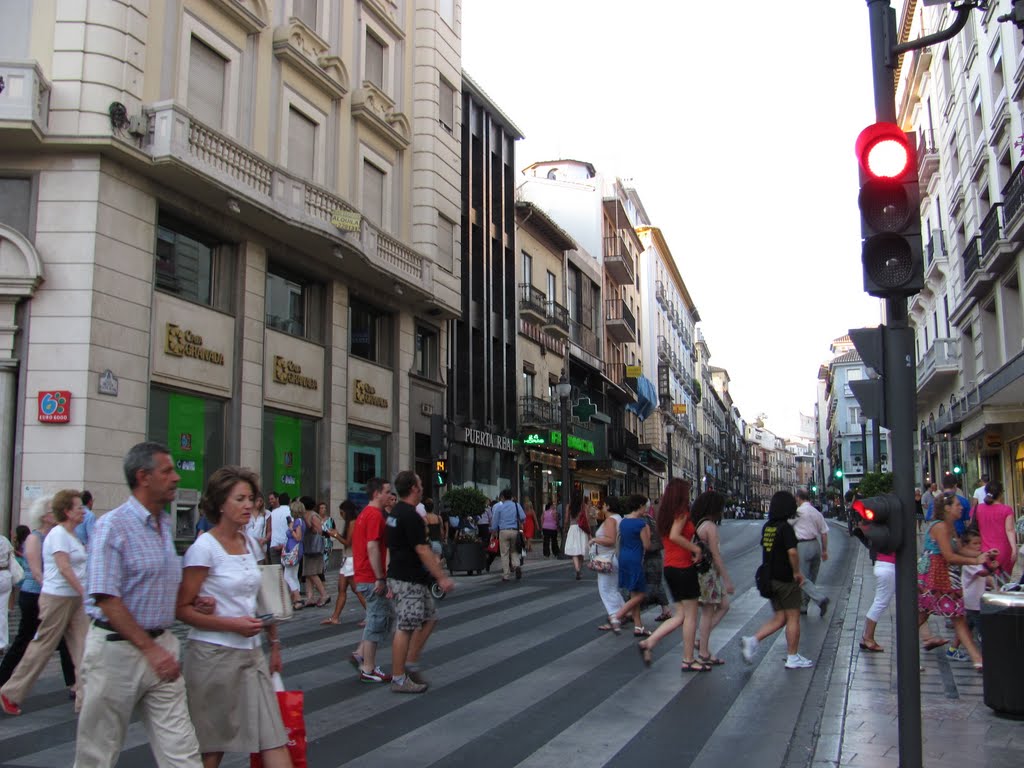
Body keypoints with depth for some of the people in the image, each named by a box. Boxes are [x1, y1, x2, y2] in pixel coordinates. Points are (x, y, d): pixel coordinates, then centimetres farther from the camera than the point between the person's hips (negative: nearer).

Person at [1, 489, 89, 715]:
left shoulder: (72, 535, 14)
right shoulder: (58, 533, -13)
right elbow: (64, 568, -21)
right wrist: (84, 592, -23)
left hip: (74, 599, 8)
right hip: (57, 598, -8)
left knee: (83, 649, 3)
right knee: (42, 647, 2)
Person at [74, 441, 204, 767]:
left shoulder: (166, 525, 11)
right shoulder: (113, 526, -12)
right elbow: (106, 598, -19)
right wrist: (150, 649, -22)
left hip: (161, 645, 6)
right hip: (117, 649, -6)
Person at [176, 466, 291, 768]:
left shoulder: (250, 542, 9)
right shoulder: (204, 548, -12)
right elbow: (182, 609, -14)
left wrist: (274, 642, 16)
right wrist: (232, 625, -21)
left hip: (251, 653, 6)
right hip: (214, 654, -6)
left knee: (274, 739, -1)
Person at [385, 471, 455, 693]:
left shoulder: (396, 513, 13)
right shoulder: (411, 516, -19)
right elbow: (422, 551, -21)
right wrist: (441, 577, -17)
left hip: (409, 578, 10)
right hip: (408, 581, -10)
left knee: (429, 618, 15)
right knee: (405, 628, -3)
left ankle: (410, 665, 19)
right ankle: (398, 679, 4)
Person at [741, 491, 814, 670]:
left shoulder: (767, 527, 7)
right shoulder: (785, 527, -17)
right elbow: (792, 551, -27)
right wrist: (797, 572, -13)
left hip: (770, 579, 7)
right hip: (786, 579, -7)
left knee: (779, 618, 13)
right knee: (793, 617, 5)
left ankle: (752, 641, -2)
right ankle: (793, 658, 12)